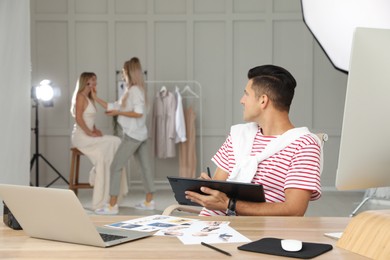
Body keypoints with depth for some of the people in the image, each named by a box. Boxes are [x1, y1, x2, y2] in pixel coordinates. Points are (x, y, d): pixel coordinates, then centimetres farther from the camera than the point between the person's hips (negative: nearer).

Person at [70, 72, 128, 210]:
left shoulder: (89, 98, 20)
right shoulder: (81, 96, -8)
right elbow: (78, 118, -17)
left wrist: (95, 130, 4)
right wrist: (89, 132, -17)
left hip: (87, 136, 9)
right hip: (81, 136, -9)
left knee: (113, 145, -8)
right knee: (114, 142, -16)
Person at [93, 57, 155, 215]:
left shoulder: (135, 90, -13)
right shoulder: (130, 90, 15)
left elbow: (139, 112, -22)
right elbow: (114, 107, 17)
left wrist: (119, 112, -15)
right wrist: (97, 99, 17)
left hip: (133, 135, -10)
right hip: (140, 135, 10)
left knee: (115, 167, -7)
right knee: (146, 167, 11)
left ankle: (112, 206, -6)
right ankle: (149, 202, 18)